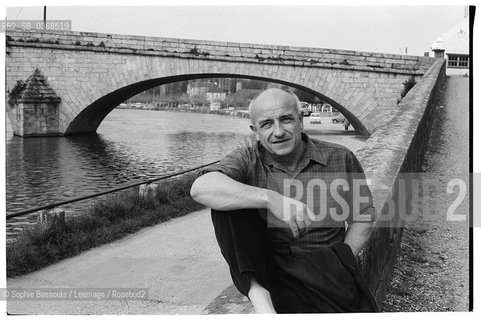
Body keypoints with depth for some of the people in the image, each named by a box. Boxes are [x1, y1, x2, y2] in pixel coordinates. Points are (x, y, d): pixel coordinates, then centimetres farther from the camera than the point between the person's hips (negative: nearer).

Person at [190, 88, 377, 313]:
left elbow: (363, 218, 9)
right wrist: (270, 199, -35)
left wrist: (340, 266, -8)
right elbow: (201, 188, -22)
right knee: (228, 201, -21)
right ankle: (256, 292, -25)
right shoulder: (249, 158, -3)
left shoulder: (340, 159, 1)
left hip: (324, 268, -1)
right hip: (261, 267, 2)